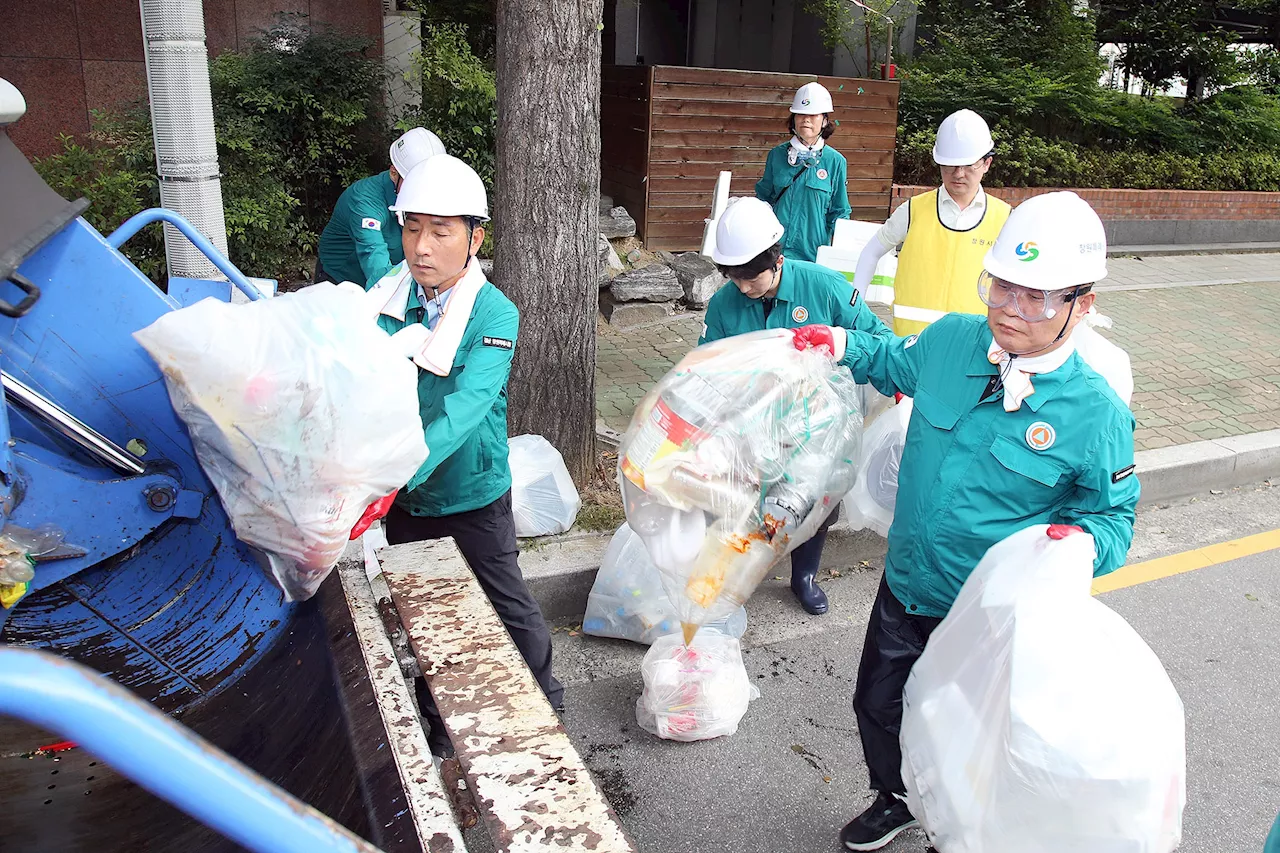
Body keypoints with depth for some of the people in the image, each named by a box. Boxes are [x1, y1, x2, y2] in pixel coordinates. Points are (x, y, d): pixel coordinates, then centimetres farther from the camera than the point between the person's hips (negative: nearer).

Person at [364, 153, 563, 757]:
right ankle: (441, 724, 43)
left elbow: (463, 409, -34)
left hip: (472, 497, -4)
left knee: (507, 606, 14)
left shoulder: (494, 315, -21)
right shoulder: (384, 300, -8)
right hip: (404, 500, 4)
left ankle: (547, 702, 41)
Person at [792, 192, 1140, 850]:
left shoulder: (1097, 413, -21)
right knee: (878, 704, 23)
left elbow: (1113, 513, -7)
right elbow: (898, 364, 14)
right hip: (905, 583, 5)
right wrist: (842, 345, -1)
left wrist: (1085, 542, -29)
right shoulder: (951, 339, -10)